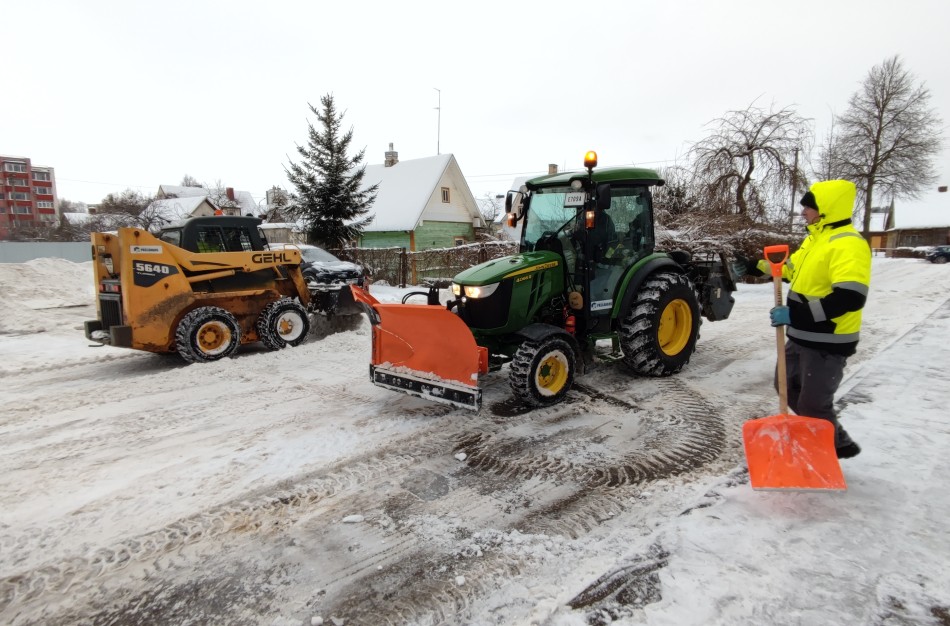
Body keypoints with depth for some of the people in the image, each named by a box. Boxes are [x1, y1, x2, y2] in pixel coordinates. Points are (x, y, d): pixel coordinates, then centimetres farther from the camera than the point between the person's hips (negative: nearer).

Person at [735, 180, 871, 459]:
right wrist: (755, 267, 20)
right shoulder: (815, 238, 10)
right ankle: (834, 441, 36)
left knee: (813, 406, -2)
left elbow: (850, 298, -32)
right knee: (787, 386, 22)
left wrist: (796, 314, -34)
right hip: (801, 336, 10)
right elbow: (791, 268, 26)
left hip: (828, 342, -10)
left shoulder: (848, 244, -22)